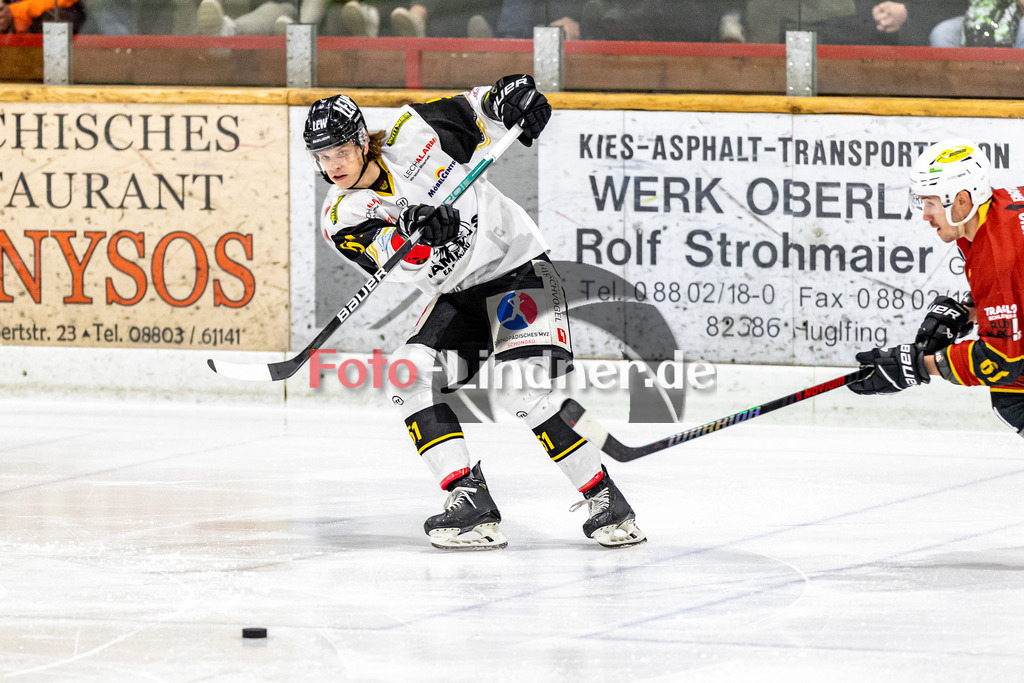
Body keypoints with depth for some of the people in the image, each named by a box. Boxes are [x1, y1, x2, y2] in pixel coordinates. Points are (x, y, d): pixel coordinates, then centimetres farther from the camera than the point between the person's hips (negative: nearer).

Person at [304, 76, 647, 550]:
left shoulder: (412, 136, -15)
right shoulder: (341, 218, -9)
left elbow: (473, 111, -1)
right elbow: (389, 259, -28)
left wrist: (508, 98, -22)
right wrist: (414, 237, -49)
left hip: (517, 266, -5)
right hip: (456, 296, 5)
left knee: (524, 391, -22)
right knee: (409, 377, -16)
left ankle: (606, 502, -11)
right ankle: (471, 502, -17)